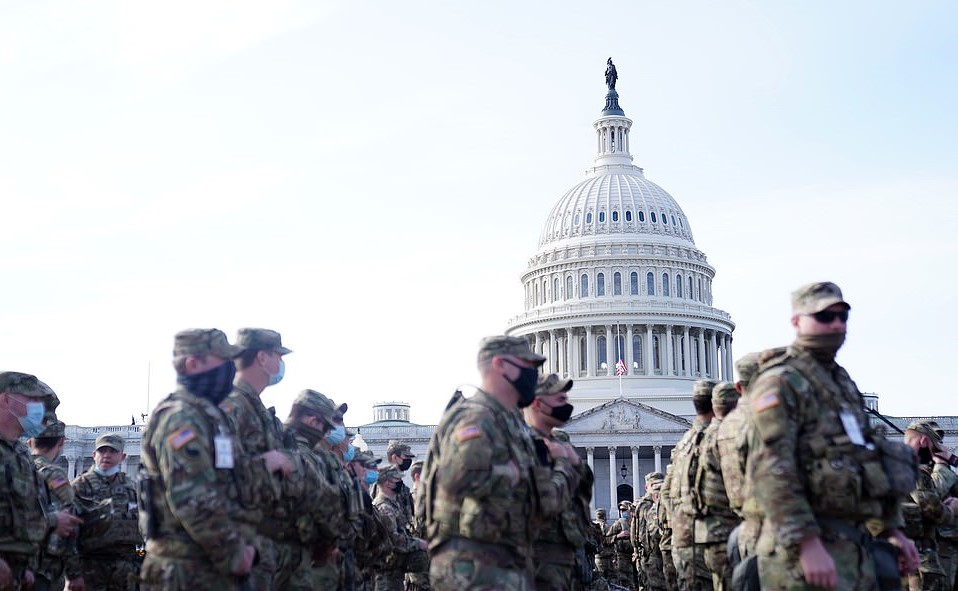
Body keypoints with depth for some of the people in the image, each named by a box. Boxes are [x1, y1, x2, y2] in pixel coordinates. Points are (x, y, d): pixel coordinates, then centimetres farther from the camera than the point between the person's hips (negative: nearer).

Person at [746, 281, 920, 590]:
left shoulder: (843, 381, 19)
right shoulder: (780, 383, -9)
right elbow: (770, 471, -20)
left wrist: (892, 528, 19)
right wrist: (808, 544, -26)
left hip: (853, 545, 9)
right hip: (805, 544, -9)